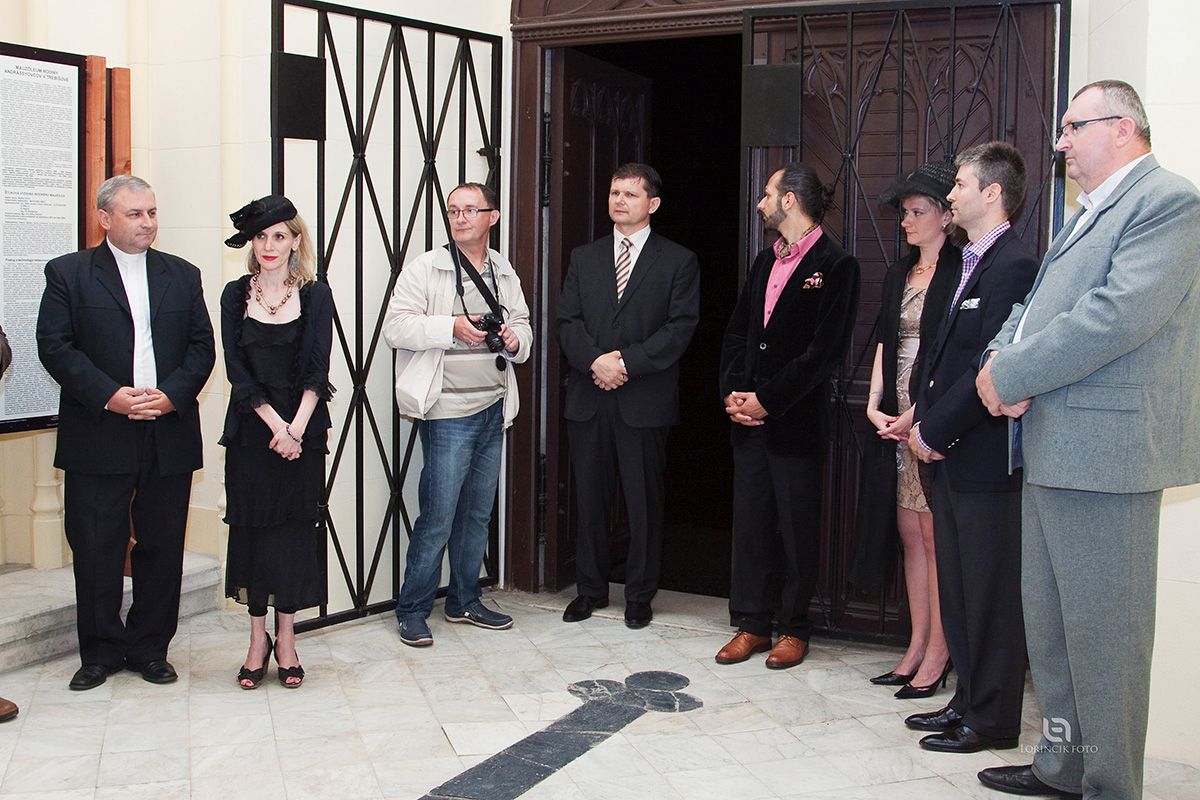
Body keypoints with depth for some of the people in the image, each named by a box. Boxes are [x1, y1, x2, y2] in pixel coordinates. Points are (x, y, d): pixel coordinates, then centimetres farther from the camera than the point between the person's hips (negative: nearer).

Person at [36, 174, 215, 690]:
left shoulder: (182, 275, 12)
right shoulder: (69, 273, 4)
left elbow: (202, 346, 7)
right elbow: (55, 347, -4)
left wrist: (171, 394, -9)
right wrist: (109, 395, -15)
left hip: (169, 435, 2)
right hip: (97, 439, -2)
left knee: (161, 548, 8)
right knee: (96, 550, 3)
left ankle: (150, 648, 20)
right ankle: (100, 652, 17)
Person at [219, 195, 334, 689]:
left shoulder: (315, 295, 2)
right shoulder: (236, 295, 4)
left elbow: (317, 369, -5)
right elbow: (237, 371, -3)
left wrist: (296, 427, -16)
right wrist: (275, 426, -12)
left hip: (303, 431, -1)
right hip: (250, 432, 1)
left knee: (295, 528, 3)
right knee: (252, 528, 4)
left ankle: (286, 638, 14)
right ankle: (258, 638, 16)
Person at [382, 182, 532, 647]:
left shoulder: (505, 274, 13)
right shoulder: (425, 269, -4)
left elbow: (523, 326, 21)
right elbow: (395, 326, -11)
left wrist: (515, 338, -3)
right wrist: (452, 327, -20)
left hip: (493, 410, 6)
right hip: (448, 413, -6)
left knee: (478, 513, 14)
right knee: (438, 517, -6)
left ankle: (464, 601, 27)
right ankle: (412, 611, 7)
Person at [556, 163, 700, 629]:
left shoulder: (678, 262, 3)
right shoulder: (584, 258, 13)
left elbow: (680, 328, -6)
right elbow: (568, 321, 5)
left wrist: (626, 363, -15)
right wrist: (595, 361, -13)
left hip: (645, 401, -3)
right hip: (588, 398, 3)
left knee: (644, 501, 4)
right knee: (589, 499, 9)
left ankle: (639, 594, 17)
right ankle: (590, 589, 22)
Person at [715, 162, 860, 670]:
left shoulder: (835, 266, -8)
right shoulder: (765, 262, 16)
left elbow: (825, 351, -14)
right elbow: (736, 332, 16)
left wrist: (767, 399, -14)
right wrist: (732, 392, 1)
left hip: (796, 421, -7)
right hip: (748, 418, 7)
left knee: (797, 527, 4)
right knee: (750, 521, 9)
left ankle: (793, 628, 16)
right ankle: (751, 623, 18)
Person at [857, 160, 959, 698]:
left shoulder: (958, 273, -8)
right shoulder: (899, 275, 16)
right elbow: (885, 343, 14)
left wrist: (921, 414, -17)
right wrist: (875, 406, 2)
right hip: (895, 421, 7)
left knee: (935, 536, -3)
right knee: (910, 535, 10)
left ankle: (937, 655, 5)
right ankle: (916, 647, 18)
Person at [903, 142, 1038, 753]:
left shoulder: (1013, 267, -15)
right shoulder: (972, 264, 15)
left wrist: (933, 430, -14)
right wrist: (922, 419, 4)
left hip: (986, 460, -10)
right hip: (950, 454, 10)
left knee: (990, 593, 1)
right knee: (957, 588, 16)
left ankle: (992, 720, 12)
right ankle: (969, 700, 28)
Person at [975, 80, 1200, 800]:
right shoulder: (1090, 215, 22)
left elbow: (1120, 314, -23)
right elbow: (1035, 303, 20)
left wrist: (1010, 377, -16)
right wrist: (1002, 355, -2)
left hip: (1104, 450, -10)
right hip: (1051, 447, 10)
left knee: (1101, 631, -2)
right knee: (1048, 619, 17)